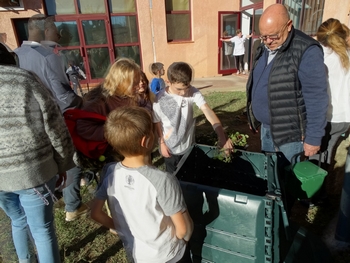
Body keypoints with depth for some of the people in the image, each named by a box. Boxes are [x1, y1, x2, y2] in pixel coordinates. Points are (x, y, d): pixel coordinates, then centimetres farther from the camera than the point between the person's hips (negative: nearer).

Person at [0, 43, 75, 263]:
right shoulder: (28, 82, -9)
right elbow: (57, 132, -9)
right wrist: (63, 164, 4)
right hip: (34, 171, -4)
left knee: (18, 221, 27)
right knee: (43, 229, 11)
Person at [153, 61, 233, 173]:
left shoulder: (193, 93, -18)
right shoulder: (159, 98, -20)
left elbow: (207, 111, -30)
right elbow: (157, 123, -7)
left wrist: (222, 136, -41)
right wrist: (162, 143, -6)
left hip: (188, 145, 2)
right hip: (170, 147, -1)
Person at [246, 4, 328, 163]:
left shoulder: (306, 52, -18)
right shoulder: (264, 49, 6)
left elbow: (316, 100, -18)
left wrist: (313, 138, -16)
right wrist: (253, 117, 18)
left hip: (290, 132, -7)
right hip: (266, 126, 7)